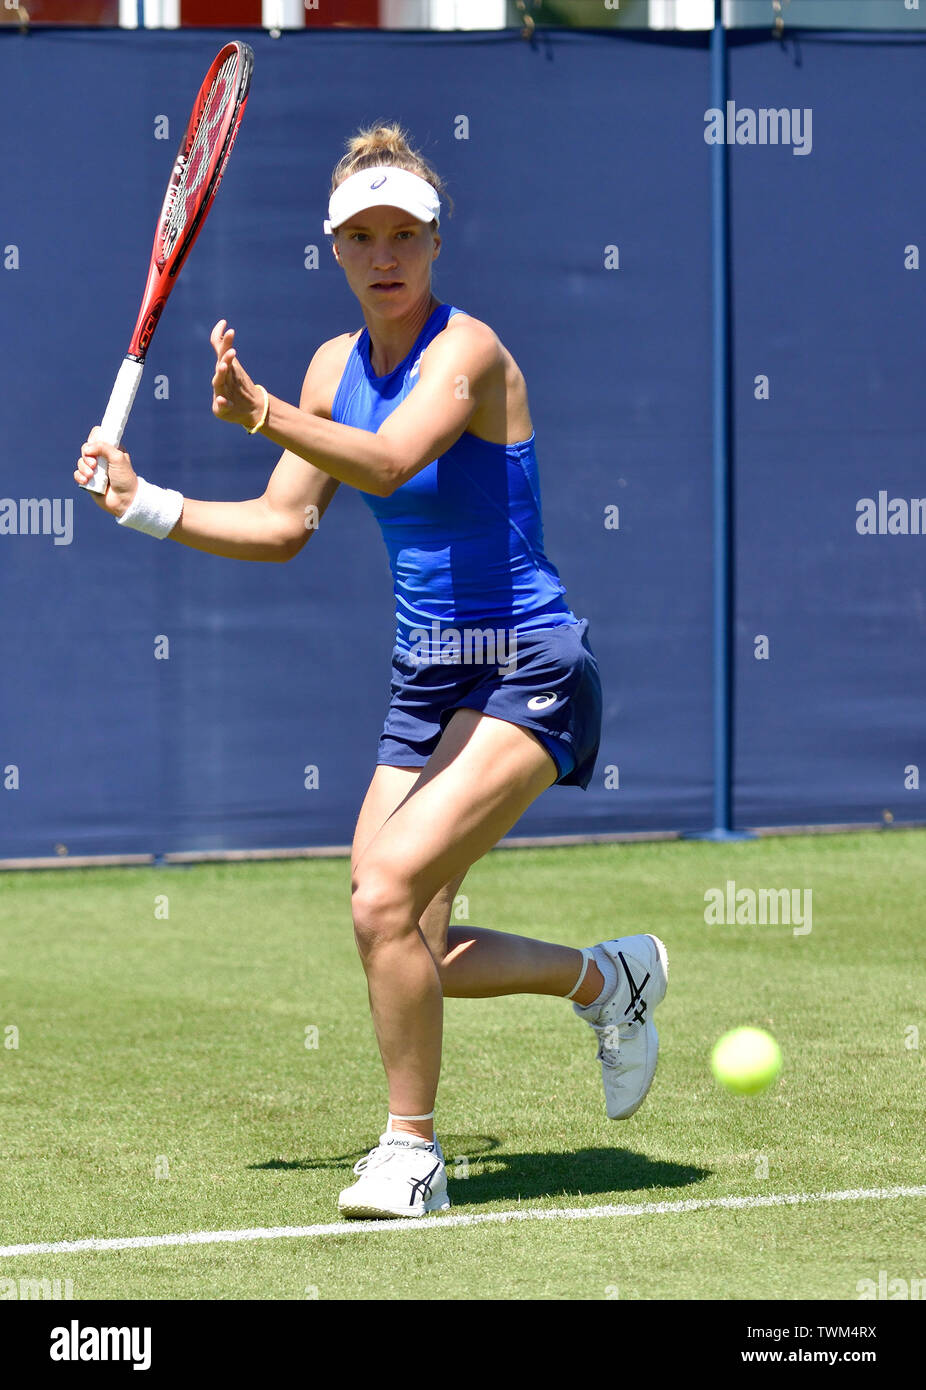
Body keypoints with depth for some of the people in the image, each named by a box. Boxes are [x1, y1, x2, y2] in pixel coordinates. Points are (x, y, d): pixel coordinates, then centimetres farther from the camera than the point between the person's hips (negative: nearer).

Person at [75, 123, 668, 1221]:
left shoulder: (467, 348, -16)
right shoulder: (335, 366, 6)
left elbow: (389, 462, -36)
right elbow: (282, 526, 15)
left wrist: (263, 417, -50)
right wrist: (145, 506, 4)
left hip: (526, 674, -8)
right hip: (428, 681, 8)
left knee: (386, 899, -22)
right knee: (408, 955, 4)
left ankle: (410, 1154, -5)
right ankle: (609, 977, 30)